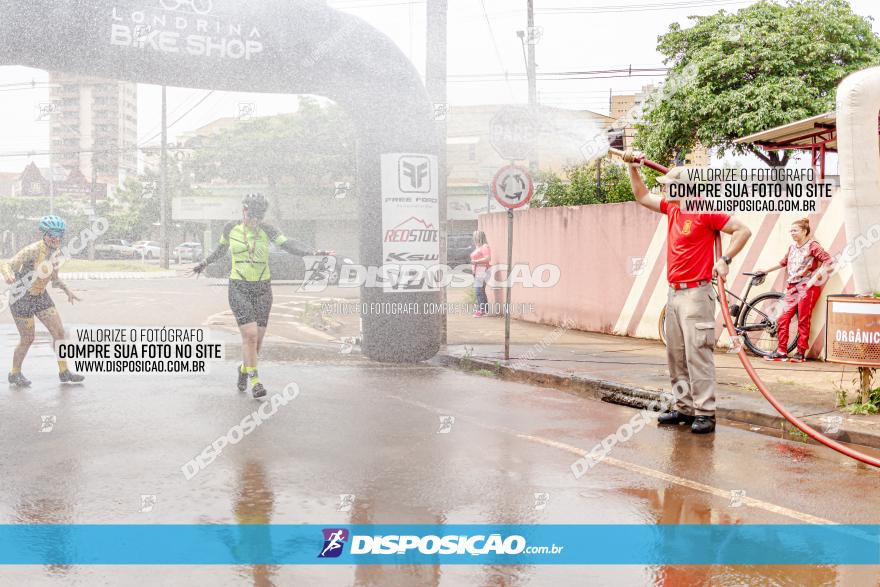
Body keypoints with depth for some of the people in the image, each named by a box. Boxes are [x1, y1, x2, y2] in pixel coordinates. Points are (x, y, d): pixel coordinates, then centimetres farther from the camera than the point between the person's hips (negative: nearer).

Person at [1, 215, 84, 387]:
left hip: (41, 296, 7)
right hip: (22, 298, -7)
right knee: (27, 339, 1)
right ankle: (15, 374, 22)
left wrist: (67, 290, 18)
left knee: (59, 332, 2)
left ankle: (64, 371, 12)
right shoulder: (33, 250, -23)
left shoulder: (54, 251, -1)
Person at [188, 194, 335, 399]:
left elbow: (289, 247, -9)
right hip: (239, 288, -1)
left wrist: (313, 253, -22)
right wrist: (203, 264, 22)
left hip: (263, 288, 1)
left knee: (258, 338, 4)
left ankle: (244, 369, 32)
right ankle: (254, 379, -4)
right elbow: (221, 249, 20)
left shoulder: (267, 230, -1)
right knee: (250, 334, -15)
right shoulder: (231, 228, 1)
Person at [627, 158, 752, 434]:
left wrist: (725, 260, -15)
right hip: (674, 292, 9)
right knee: (676, 356, 10)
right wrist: (633, 170, 21)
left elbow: (743, 230, -9)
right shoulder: (672, 208, 13)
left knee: (698, 354, -10)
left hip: (696, 293, -8)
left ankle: (705, 413, -7)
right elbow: (643, 197, 28)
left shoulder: (705, 212, -10)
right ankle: (684, 408, 17)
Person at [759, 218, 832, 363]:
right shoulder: (792, 247, 16)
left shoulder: (812, 245, -4)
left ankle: (801, 353, 5)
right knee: (783, 319, 0)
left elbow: (827, 260, -13)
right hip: (792, 287, 7)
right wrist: (767, 270, 33)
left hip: (807, 287, -7)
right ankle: (781, 352, 5)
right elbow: (783, 262, 30)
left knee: (803, 321, -2)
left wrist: (815, 278, -18)